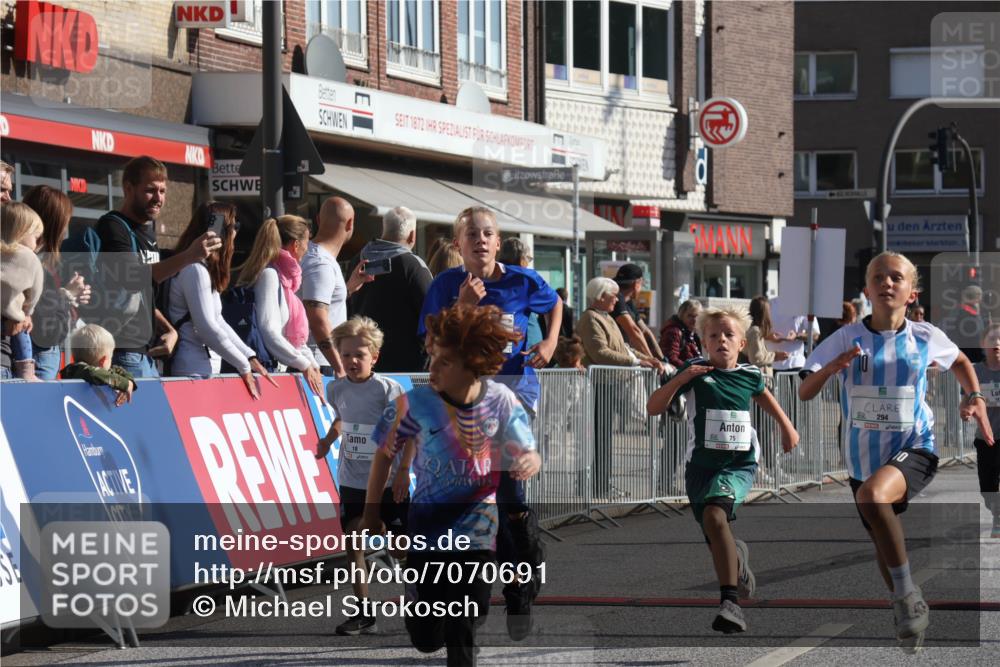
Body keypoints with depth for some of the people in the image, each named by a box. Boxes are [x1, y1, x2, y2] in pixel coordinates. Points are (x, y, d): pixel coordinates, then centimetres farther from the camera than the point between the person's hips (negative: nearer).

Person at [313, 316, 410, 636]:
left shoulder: (388, 389, -13)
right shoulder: (337, 389, 2)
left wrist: (403, 471, -17)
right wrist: (327, 441, 6)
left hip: (387, 481, -5)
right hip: (352, 482, 5)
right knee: (353, 545, 0)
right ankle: (363, 615, 4)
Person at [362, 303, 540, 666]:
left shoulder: (501, 401, -13)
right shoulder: (415, 404, -17)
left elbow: (528, 454, -3)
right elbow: (384, 454, -3)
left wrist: (529, 462, -28)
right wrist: (371, 513, 1)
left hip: (477, 529, 1)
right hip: (429, 527, 0)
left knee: (461, 633, 0)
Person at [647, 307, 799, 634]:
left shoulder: (749, 375, 2)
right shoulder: (695, 371, -3)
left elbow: (765, 397, 26)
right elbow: (653, 408, -8)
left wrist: (787, 427, 30)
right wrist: (680, 379, -20)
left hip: (739, 464, -2)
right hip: (700, 464, 2)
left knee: (714, 515, -32)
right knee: (718, 544, 11)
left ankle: (731, 602, -38)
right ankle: (738, 557, 51)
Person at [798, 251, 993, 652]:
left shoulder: (926, 338, -6)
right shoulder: (847, 339, -7)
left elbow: (960, 362, 17)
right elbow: (804, 393, -12)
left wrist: (975, 399, 0)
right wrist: (831, 368, -31)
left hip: (913, 448, -3)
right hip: (863, 457, 3)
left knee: (873, 494, -35)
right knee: (883, 544, 17)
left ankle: (907, 594, -19)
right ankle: (907, 616, 45)